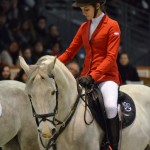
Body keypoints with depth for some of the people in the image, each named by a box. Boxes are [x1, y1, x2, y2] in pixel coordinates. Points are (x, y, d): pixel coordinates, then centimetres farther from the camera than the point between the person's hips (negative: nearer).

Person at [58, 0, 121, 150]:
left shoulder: (112, 26, -5)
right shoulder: (84, 27, 14)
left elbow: (111, 57, -13)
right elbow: (70, 52, 13)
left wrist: (93, 76, -24)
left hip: (106, 75, -7)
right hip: (86, 76, 7)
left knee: (110, 106, -32)